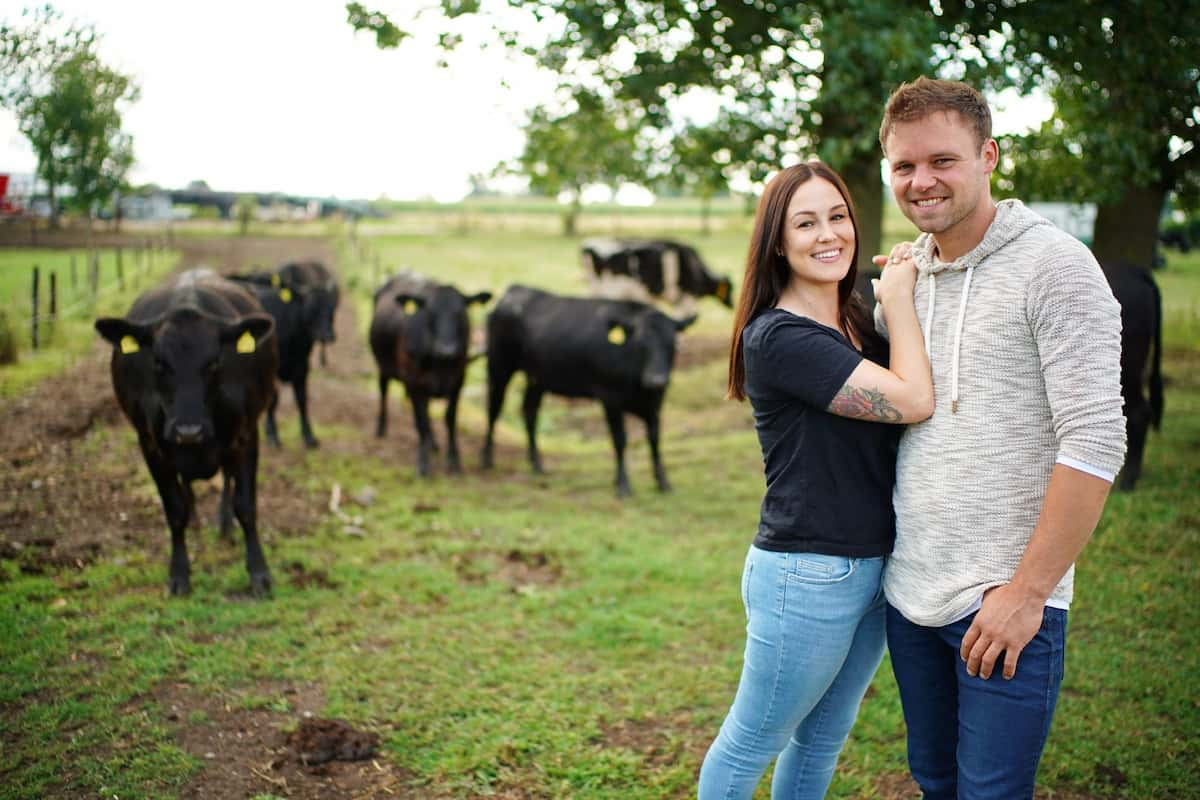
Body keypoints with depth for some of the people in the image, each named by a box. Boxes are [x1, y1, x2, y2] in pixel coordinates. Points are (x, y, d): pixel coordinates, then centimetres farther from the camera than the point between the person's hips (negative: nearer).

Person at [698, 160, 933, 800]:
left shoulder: (861, 328, 9)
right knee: (750, 745, 10)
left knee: (821, 742, 22)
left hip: (872, 571, 8)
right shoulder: (777, 336, -18)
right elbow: (913, 401, -23)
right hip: (806, 577, -8)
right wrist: (899, 299, -10)